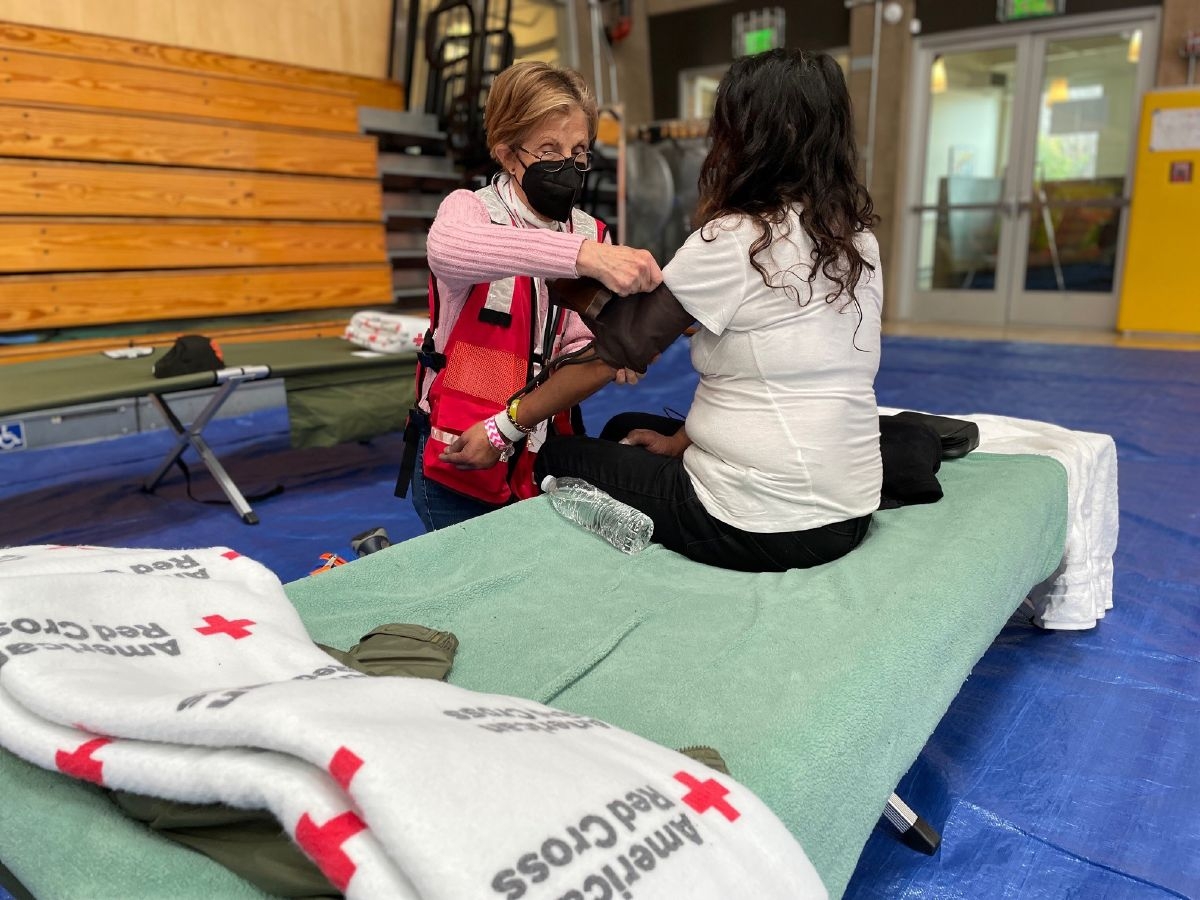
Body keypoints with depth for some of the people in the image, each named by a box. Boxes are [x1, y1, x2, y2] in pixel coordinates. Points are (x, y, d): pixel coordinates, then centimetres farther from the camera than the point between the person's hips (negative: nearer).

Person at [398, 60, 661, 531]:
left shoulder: (593, 235, 1)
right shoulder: (470, 208, -11)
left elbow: (575, 355, -6)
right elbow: (446, 249, -38)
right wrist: (584, 254, -50)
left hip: (540, 461, 4)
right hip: (456, 464, -4)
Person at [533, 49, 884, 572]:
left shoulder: (733, 240, -17)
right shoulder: (858, 240, 4)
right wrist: (682, 441, 11)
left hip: (762, 528, -8)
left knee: (559, 459, 12)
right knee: (624, 432, 25)